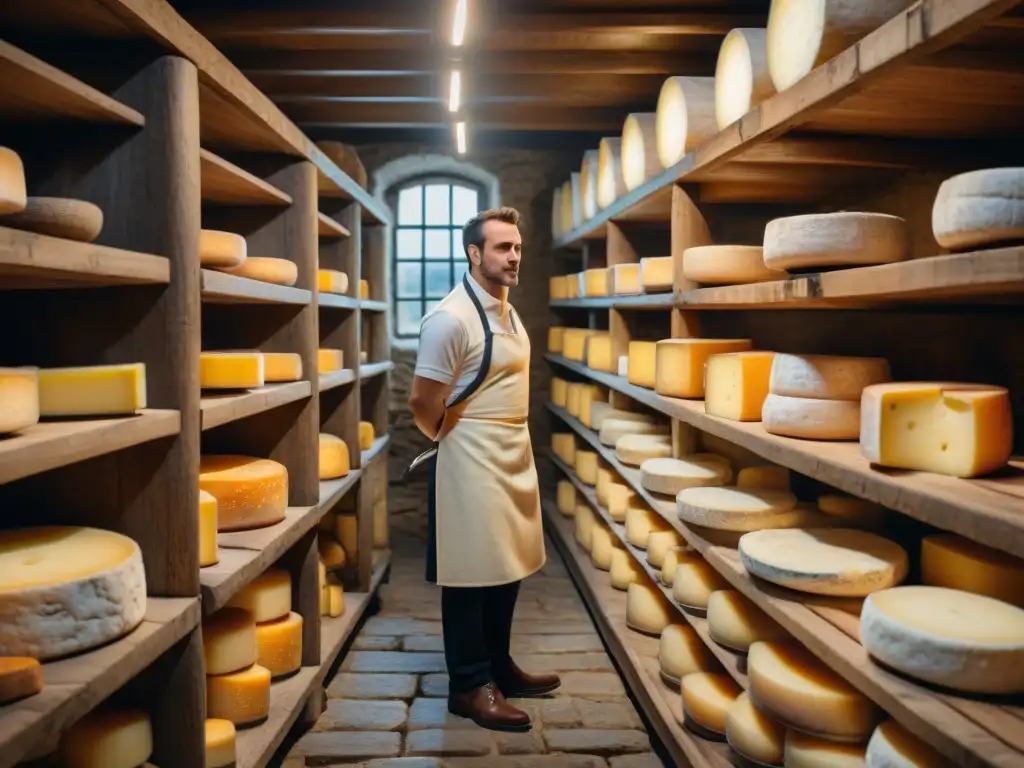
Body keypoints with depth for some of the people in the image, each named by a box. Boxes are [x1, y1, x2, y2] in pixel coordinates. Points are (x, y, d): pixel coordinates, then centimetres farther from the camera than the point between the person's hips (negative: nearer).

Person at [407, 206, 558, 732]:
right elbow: (424, 405, -17)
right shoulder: (452, 318, -18)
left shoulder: (507, 310, 11)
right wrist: (451, 441, -1)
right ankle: (469, 685, 16)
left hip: (514, 455, 9)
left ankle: (498, 667, 32)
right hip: (472, 459, -9)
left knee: (506, 567, 16)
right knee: (473, 572, 2)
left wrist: (511, 442, 14)